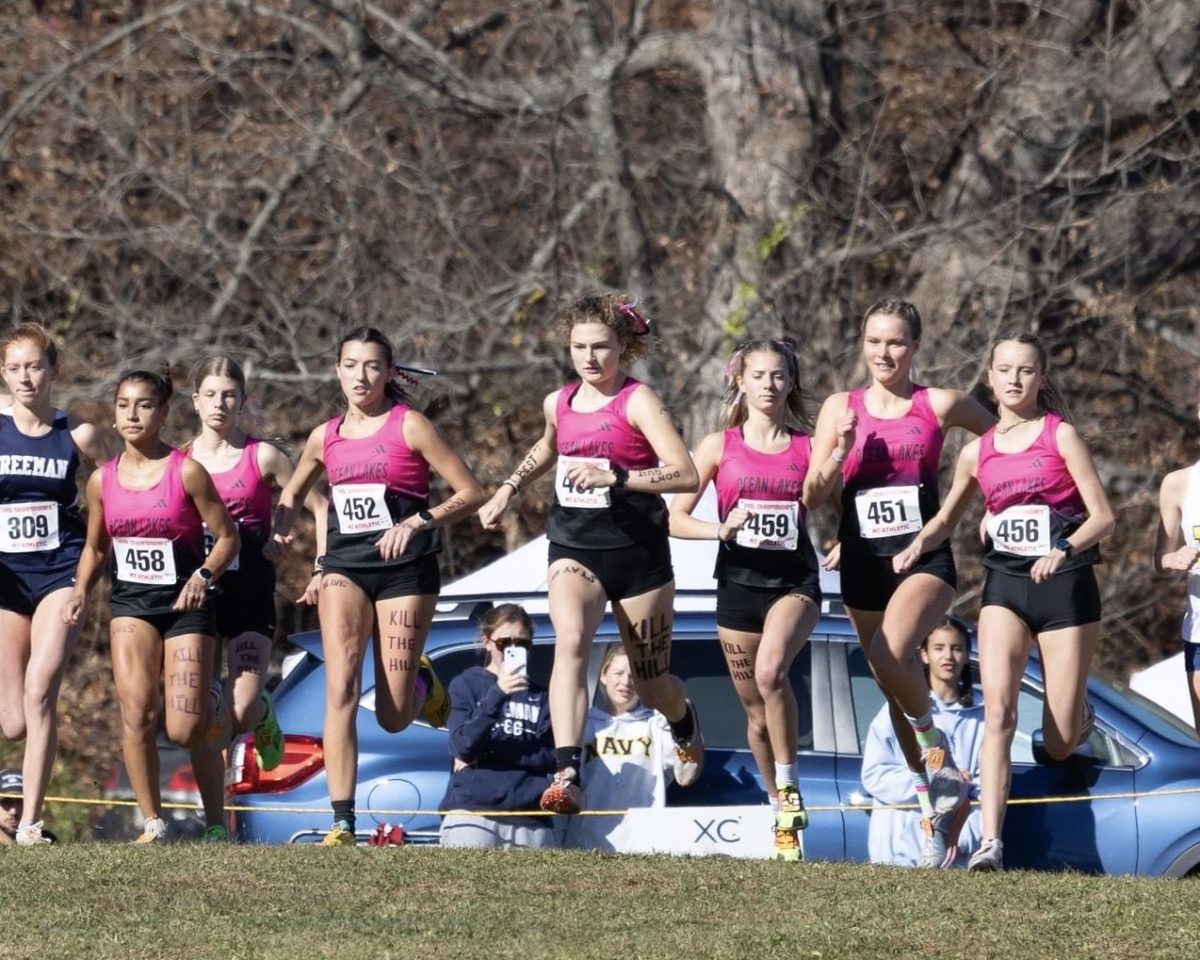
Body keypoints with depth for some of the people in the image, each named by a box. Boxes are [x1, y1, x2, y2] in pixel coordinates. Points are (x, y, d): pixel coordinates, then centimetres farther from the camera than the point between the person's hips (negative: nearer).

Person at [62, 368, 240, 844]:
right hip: (131, 603, 3)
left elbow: (227, 536, -4)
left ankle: (216, 824, 15)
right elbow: (95, 546, 16)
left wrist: (204, 576, -20)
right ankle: (153, 825, -5)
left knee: (186, 729, -9)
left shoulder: (186, 472, -9)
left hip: (186, 603, -3)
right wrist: (80, 592, -1)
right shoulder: (102, 480, 3)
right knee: (136, 713, -16)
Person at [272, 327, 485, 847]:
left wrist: (419, 520, -19)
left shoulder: (409, 425, -4)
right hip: (345, 566, 3)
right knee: (340, 689, -16)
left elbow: (471, 493, -5)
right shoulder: (325, 438, 8)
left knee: (393, 717, -1)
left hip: (405, 569, -3)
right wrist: (282, 525, 5)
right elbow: (291, 495, 26)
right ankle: (342, 822, -18)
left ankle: (421, 681, 37)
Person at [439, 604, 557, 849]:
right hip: (472, 810, -3)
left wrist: (489, 748, -6)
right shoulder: (465, 684, 9)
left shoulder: (540, 695, 15)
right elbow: (463, 747, -5)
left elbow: (550, 757, 5)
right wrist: (497, 693, -17)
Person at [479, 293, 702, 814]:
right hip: (573, 548, 3)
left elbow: (686, 475, -21)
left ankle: (686, 728, 50)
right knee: (570, 640, -28)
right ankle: (567, 776, -39)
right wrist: (508, 489, 20)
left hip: (637, 551, -3)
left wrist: (614, 477, -29)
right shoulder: (559, 404, 8)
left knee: (651, 683, 10)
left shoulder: (637, 401, -10)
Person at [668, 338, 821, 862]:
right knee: (756, 711, 8)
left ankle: (789, 786, -15)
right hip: (739, 579, 2)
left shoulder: (807, 448, 4)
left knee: (770, 670, -30)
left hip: (794, 578, -2)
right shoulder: (721, 446, 4)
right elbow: (675, 517, 3)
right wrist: (720, 528, -16)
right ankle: (782, 816, 26)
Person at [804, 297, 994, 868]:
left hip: (924, 557, -4)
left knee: (889, 654, -29)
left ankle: (935, 744, -4)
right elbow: (810, 497, 4)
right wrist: (840, 453, -13)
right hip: (862, 563, 4)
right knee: (896, 687, 8)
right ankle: (936, 798, 20)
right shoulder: (840, 408, 6)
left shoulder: (939, 405, 0)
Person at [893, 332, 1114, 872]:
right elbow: (947, 519, 22)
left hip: (1066, 585, -2)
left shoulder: (1060, 435, -1)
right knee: (998, 710, -20)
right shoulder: (978, 452, 9)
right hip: (1004, 588, 2)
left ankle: (1082, 717, 40)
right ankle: (990, 843, -26)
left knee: (1058, 745, 1)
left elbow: (1103, 516, -5)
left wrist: (1065, 550, -23)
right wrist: (916, 547, 0)